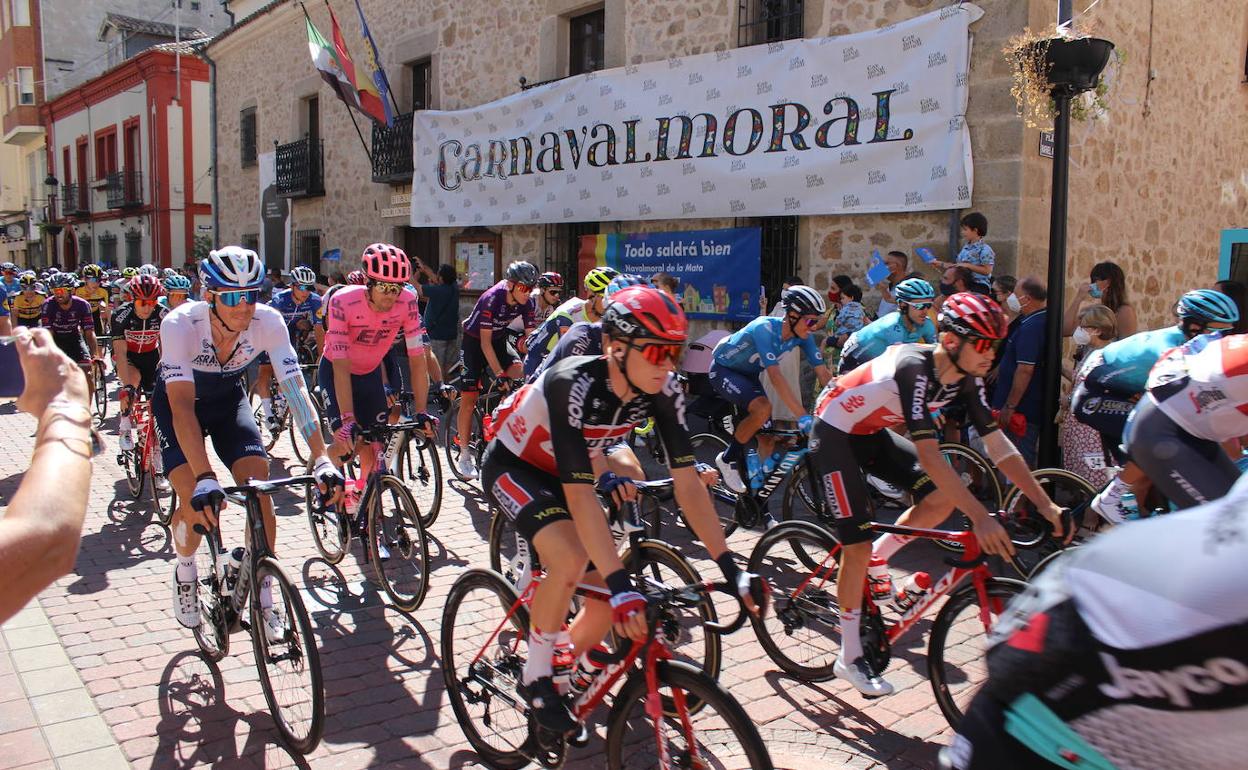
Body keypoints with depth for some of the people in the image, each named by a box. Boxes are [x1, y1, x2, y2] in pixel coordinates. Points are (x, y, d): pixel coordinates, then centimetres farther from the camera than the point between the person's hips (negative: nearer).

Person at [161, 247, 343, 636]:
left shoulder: (268, 322, -28)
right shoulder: (181, 324, -34)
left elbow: (295, 388, -32)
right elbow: (182, 404, -42)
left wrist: (321, 458, -44)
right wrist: (205, 478, -53)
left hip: (228, 399, 2)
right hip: (177, 403, -2)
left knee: (259, 486, -16)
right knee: (196, 500, -18)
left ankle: (263, 599, 0)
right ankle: (185, 571, 17)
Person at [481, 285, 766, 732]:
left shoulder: (664, 392, -20)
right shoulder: (575, 385, -37)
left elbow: (687, 482, -19)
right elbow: (580, 495, -41)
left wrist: (731, 569, -24)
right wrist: (622, 584, -46)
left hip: (559, 472, 6)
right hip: (511, 466, -6)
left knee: (610, 601, -2)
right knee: (570, 560, -32)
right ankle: (534, 678, -7)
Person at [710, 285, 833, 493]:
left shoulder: (802, 336, -16)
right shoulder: (765, 328, -35)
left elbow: (823, 373, -13)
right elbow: (775, 376, -44)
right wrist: (803, 417, -49)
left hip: (748, 374, 7)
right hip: (723, 370, -7)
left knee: (768, 441, -1)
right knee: (763, 408, -33)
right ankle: (728, 459, -11)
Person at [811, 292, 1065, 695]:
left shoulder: (966, 379, -10)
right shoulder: (914, 368, -34)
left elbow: (997, 444, -8)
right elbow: (929, 454, -40)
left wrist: (1045, 504, -14)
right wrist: (981, 518, -43)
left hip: (872, 433, 8)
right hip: (834, 432, -8)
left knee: (943, 498, -9)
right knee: (858, 542, -11)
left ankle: (875, 563, 12)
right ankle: (850, 658, 2)